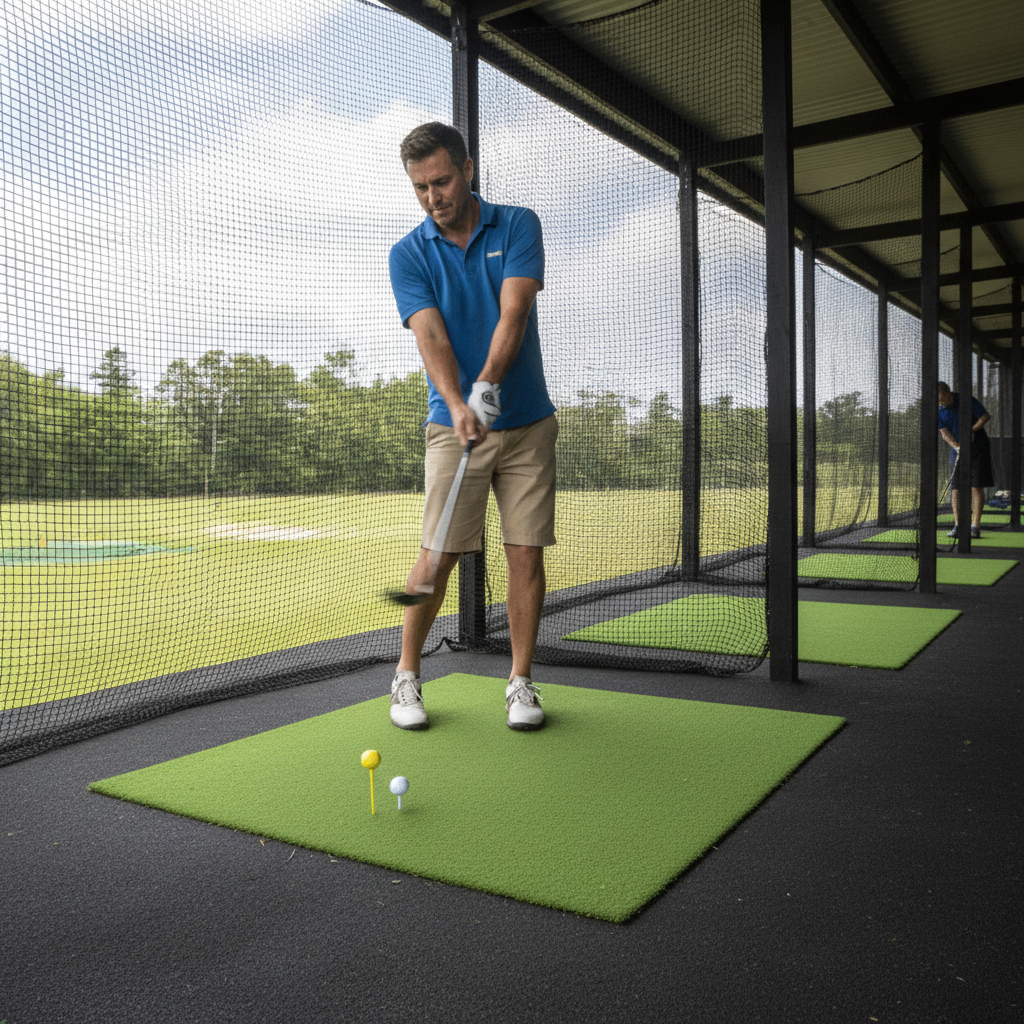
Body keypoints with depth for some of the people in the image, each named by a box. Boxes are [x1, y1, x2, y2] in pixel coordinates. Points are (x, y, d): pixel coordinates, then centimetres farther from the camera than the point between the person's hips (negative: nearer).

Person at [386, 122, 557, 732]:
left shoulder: (518, 226, 1)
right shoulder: (408, 255, 1)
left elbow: (514, 310, -14)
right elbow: (430, 335, -14)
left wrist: (488, 383, -30)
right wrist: (458, 406, -31)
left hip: (529, 424, 1)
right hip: (453, 425, 0)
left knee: (526, 551, 0)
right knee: (440, 554, -5)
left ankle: (522, 681, 12)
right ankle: (407, 676, 12)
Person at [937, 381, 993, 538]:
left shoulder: (967, 400, -10)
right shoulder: (938, 411, -2)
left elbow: (986, 416, -7)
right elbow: (944, 432, -10)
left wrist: (972, 430, -19)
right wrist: (956, 447, -26)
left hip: (978, 448, -3)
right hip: (957, 451, 3)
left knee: (977, 487, -6)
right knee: (956, 489, -1)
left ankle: (975, 526, -5)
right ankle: (957, 525, 4)